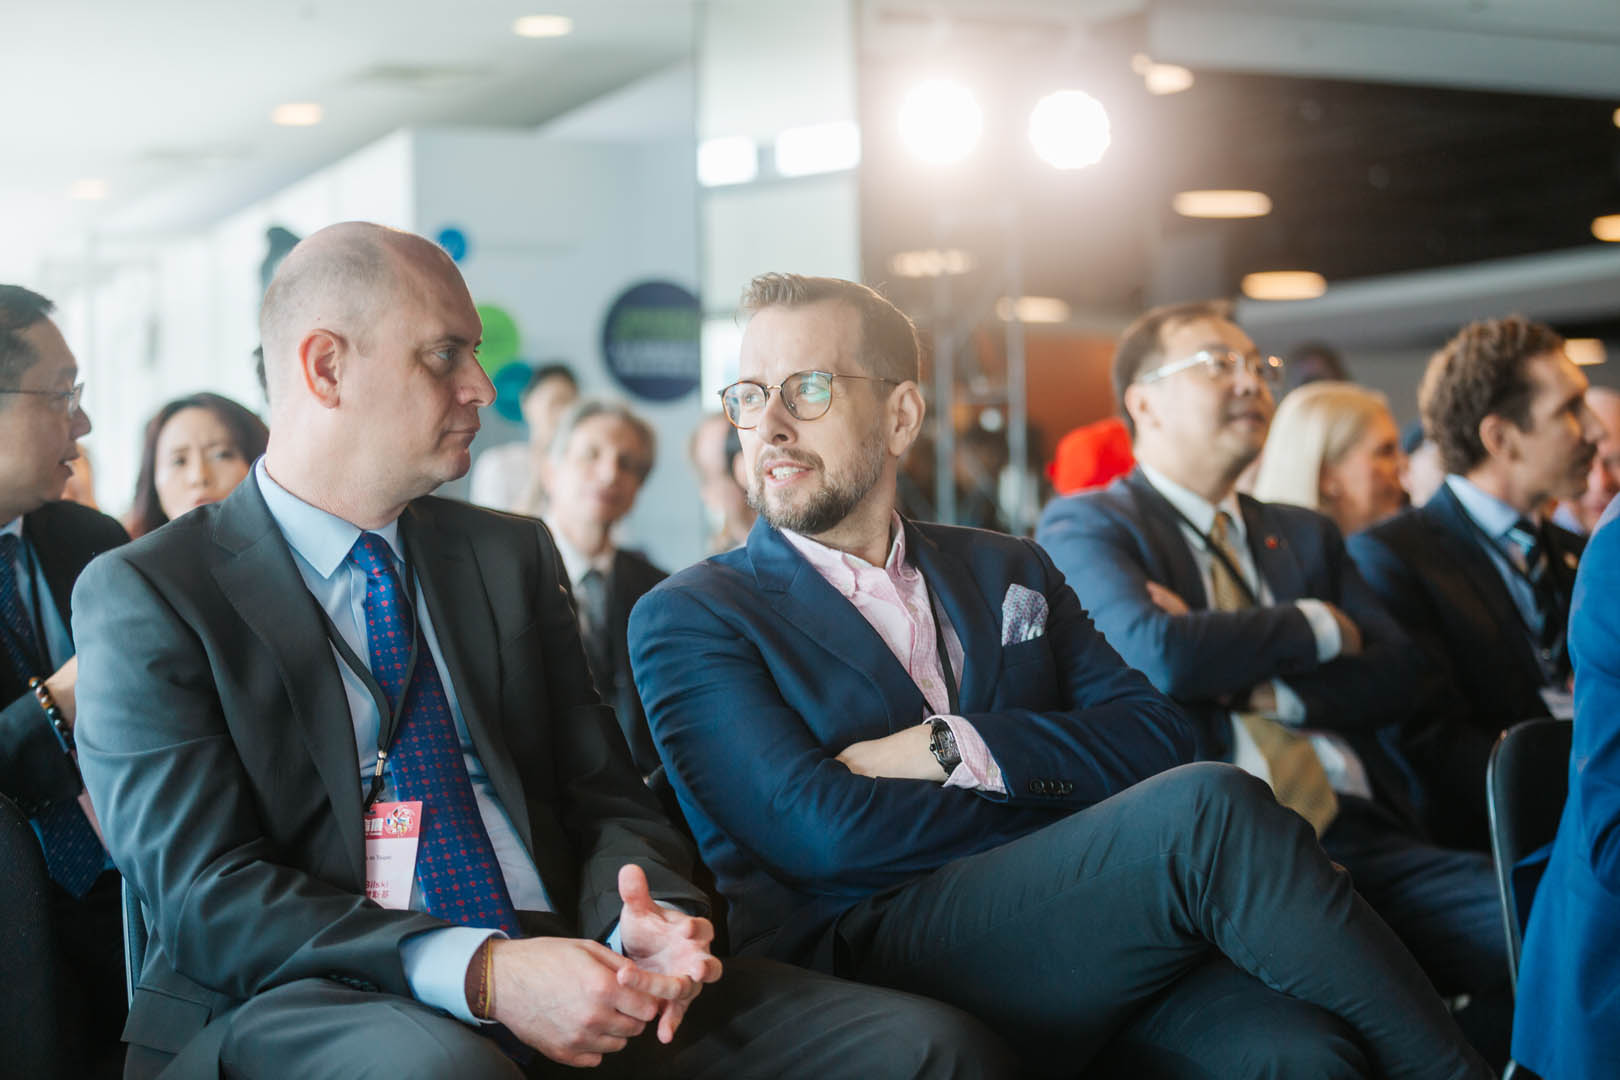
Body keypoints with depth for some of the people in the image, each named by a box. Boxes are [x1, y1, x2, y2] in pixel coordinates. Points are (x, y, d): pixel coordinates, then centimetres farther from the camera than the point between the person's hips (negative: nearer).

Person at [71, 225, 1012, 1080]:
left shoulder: (513, 556, 18)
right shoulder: (146, 593, 2)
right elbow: (206, 895, -8)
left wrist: (642, 919, -9)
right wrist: (479, 972, -22)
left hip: (554, 975, 5)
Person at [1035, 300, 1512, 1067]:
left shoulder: (1305, 536, 27)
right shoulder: (1083, 527, 7)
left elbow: (1397, 676, 14)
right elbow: (1157, 656, -12)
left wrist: (1258, 682, -3)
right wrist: (1318, 626, 3)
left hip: (1366, 838, 6)